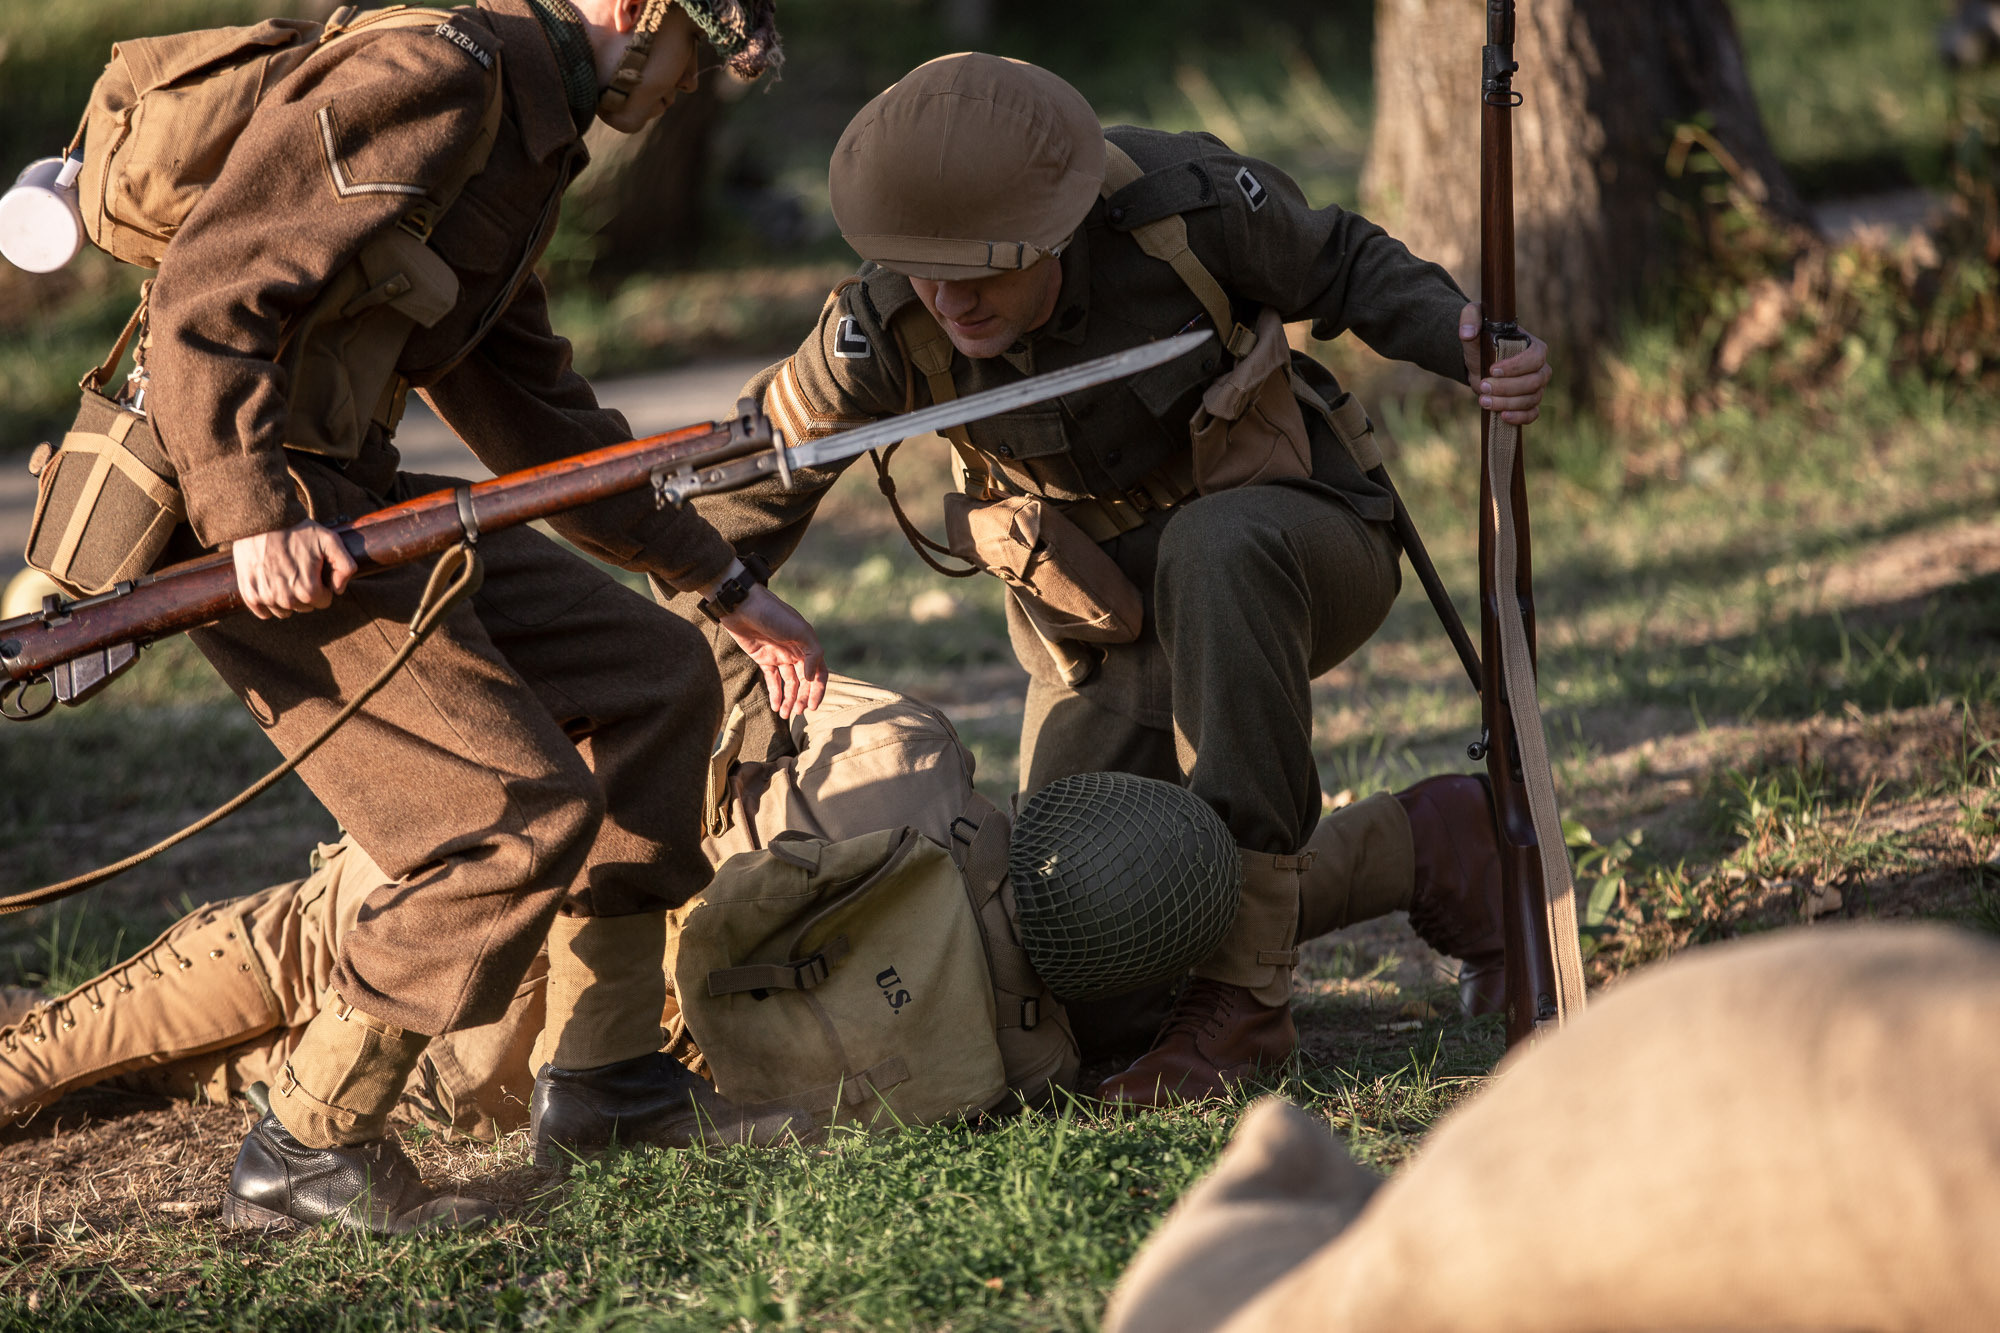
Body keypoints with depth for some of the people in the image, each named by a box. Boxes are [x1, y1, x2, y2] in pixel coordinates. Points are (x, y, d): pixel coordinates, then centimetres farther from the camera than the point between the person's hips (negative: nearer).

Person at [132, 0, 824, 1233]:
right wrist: (255, 516, -30)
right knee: (521, 812, -15)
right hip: (252, 517, -10)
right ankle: (307, 1154, -5)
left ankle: (602, 1072, 17)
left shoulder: (528, 136, 19)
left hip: (354, 494, 10)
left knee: (654, 679, 12)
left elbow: (543, 417, 27)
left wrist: (725, 584, 29)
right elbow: (207, 296, -22)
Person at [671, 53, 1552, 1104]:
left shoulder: (1183, 201, -27)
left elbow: (1340, 265, -6)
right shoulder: (885, 329, -23)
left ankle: (1241, 989, -35)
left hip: (1294, 552, -3)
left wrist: (1463, 340, -25)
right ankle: (1428, 849, 11)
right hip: (1107, 635, 3)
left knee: (1215, 547, -40)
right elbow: (731, 502, -9)